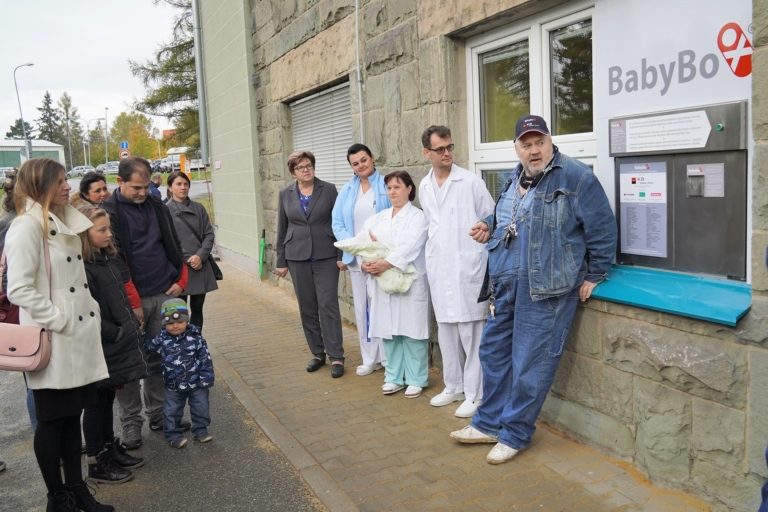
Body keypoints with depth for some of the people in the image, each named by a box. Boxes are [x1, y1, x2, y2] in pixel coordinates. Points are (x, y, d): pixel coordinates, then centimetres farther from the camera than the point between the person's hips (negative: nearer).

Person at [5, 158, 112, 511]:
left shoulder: (63, 223, 13)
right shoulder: (26, 227, -14)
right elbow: (19, 290, -21)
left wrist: (86, 320, 11)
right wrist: (60, 321, -19)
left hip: (78, 340, 8)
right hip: (52, 344, -8)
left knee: (72, 417, 16)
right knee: (52, 421, 7)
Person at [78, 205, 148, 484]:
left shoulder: (110, 257, 6)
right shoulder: (81, 268, -21)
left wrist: (133, 325, 10)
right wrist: (118, 334, -17)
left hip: (118, 345, 8)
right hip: (101, 350, -8)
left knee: (107, 399, 19)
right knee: (97, 403, 6)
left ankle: (111, 449, 33)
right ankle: (97, 464, 20)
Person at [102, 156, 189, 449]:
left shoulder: (157, 206, 10)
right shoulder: (109, 212, -7)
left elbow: (174, 246, 17)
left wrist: (180, 280, 5)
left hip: (164, 295, 5)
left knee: (160, 358, 11)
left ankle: (158, 414, 24)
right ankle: (131, 423, 15)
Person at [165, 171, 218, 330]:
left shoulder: (198, 208, 8)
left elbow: (209, 234, 5)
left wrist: (200, 256, -10)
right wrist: (187, 259, -12)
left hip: (201, 266, 4)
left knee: (197, 308, 12)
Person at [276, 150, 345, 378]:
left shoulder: (328, 190, 0)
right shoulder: (285, 194, 7)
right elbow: (282, 229, 10)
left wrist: (342, 255, -4)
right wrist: (281, 261, 9)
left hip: (326, 256, -2)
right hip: (298, 257, 3)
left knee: (328, 305, -6)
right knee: (307, 308, 7)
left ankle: (336, 357, -1)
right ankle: (317, 353, 19)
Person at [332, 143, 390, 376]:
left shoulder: (386, 185, -2)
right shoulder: (347, 189, 11)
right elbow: (337, 223, 7)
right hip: (356, 257, 4)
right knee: (362, 307, 9)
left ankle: (388, 356, 11)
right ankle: (370, 358, 21)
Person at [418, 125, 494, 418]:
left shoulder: (471, 182, -7)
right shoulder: (424, 187, 10)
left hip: (467, 266, -5)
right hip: (439, 267, 6)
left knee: (471, 332, -1)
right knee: (446, 331, 13)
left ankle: (474, 394, 10)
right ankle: (453, 386, 27)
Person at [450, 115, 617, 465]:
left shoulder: (575, 176, -10)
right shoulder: (515, 178, 13)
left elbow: (602, 229, -8)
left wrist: (594, 276, -4)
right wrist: (490, 228, 9)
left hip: (546, 288, -8)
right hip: (505, 282, 8)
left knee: (530, 362, 1)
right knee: (494, 350, 15)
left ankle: (515, 434, 19)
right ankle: (489, 423, 32)